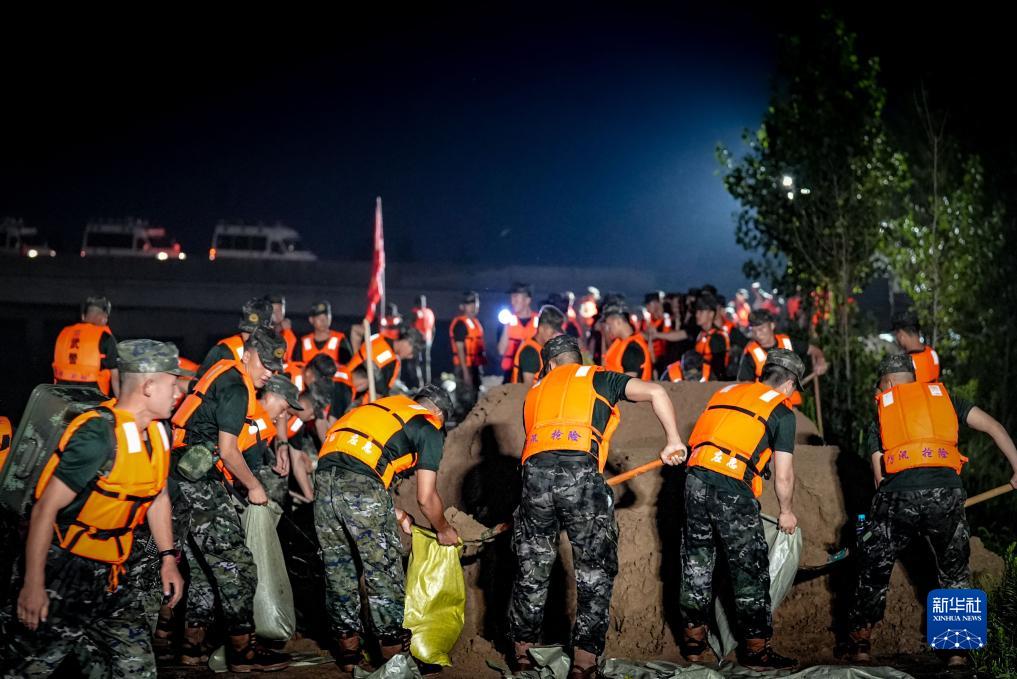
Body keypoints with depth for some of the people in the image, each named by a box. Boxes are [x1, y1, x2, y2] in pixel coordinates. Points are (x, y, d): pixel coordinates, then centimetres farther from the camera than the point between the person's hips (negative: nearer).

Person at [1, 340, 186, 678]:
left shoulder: (157, 431, 2)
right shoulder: (98, 436, -23)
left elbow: (158, 497, 17)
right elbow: (46, 509, -21)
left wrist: (168, 559, 13)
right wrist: (32, 585, -19)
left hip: (109, 574, 8)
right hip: (62, 572, -7)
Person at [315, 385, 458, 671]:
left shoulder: (383, 407, 30)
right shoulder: (430, 429, 11)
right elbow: (426, 498, 7)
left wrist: (396, 515, 39)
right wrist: (444, 531, 26)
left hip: (324, 477, 6)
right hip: (363, 489, -6)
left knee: (338, 572, 17)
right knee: (384, 573, 8)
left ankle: (348, 653, 28)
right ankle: (395, 655, 17)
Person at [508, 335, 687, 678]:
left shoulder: (535, 391, 31)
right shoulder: (598, 377, 19)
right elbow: (655, 392, 7)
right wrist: (673, 441, 13)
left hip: (535, 471, 4)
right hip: (580, 472, -3)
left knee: (532, 569, 18)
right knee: (595, 572, 8)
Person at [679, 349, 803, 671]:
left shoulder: (728, 391, 22)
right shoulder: (781, 411, 6)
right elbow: (783, 475, 4)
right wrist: (787, 512, 20)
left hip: (695, 477, 6)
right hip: (732, 487, -6)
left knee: (696, 562, 16)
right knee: (750, 568, 6)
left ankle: (693, 642, 25)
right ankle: (755, 650, 12)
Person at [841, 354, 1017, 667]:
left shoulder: (881, 409, 21)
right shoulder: (942, 395, 23)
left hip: (898, 493, -1)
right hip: (946, 492, 1)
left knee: (874, 569, 19)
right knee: (954, 572, 23)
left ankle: (859, 644, 25)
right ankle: (956, 649, 25)